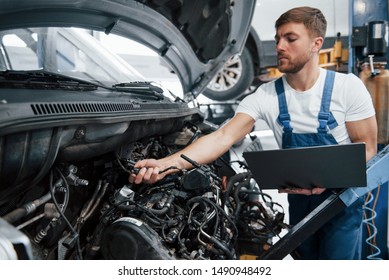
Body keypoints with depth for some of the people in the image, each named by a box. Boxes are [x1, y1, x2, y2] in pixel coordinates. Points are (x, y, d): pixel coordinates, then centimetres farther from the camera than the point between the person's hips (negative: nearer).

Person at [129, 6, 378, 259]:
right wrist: (167, 163, -36)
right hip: (299, 198, 2)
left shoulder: (348, 86, -13)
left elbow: (367, 146, -9)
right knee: (307, 258, 19)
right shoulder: (266, 96, -11)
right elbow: (222, 137, -22)